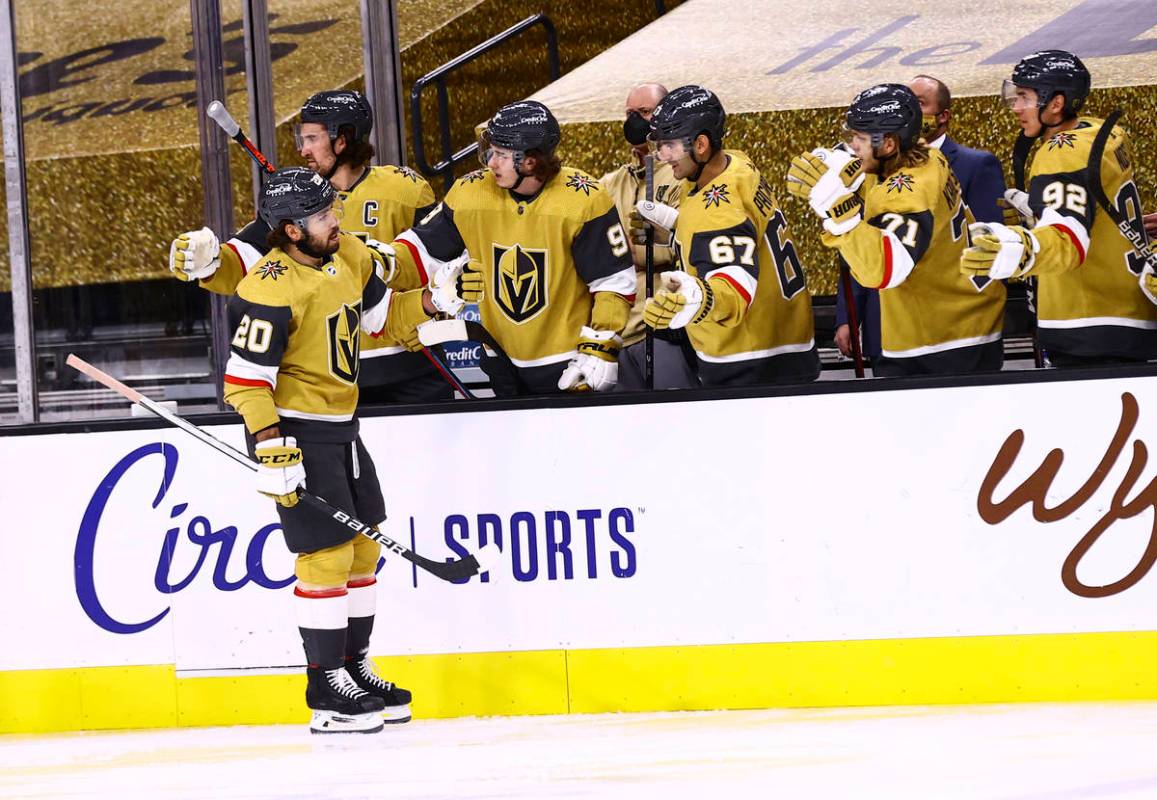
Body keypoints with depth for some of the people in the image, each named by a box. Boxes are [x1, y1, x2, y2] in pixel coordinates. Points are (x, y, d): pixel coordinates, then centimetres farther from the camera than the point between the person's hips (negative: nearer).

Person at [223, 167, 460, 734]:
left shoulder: (348, 256, 2)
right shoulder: (271, 292, -24)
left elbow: (381, 316, 19)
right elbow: (245, 379, -23)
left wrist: (430, 301, 5)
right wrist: (272, 451, -28)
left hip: (340, 424, 9)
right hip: (295, 431, -9)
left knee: (362, 548, 14)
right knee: (327, 554, -9)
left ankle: (356, 669, 26)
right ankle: (327, 692, -2)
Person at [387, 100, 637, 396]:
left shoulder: (584, 200, -16)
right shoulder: (470, 192, -5)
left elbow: (615, 281, -12)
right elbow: (424, 249, 6)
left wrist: (600, 349, -16)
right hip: (502, 359, 4)